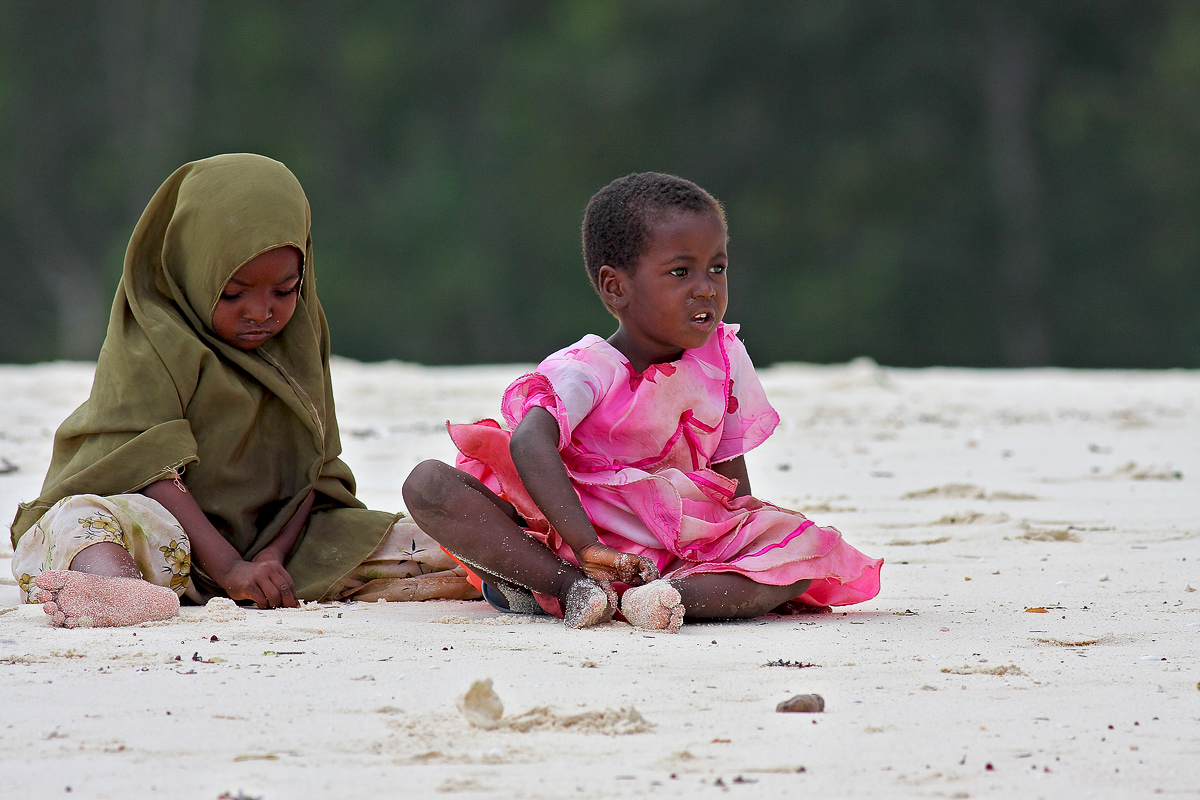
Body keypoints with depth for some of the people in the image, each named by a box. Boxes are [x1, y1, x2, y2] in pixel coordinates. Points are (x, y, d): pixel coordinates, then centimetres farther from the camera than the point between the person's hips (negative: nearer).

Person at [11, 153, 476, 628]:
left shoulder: (298, 340, 12)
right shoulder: (151, 344, -7)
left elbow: (312, 469, 6)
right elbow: (149, 466, -18)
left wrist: (276, 552, -14)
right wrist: (228, 567, -28)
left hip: (273, 532, 6)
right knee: (80, 518, -39)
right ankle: (110, 586, -70)